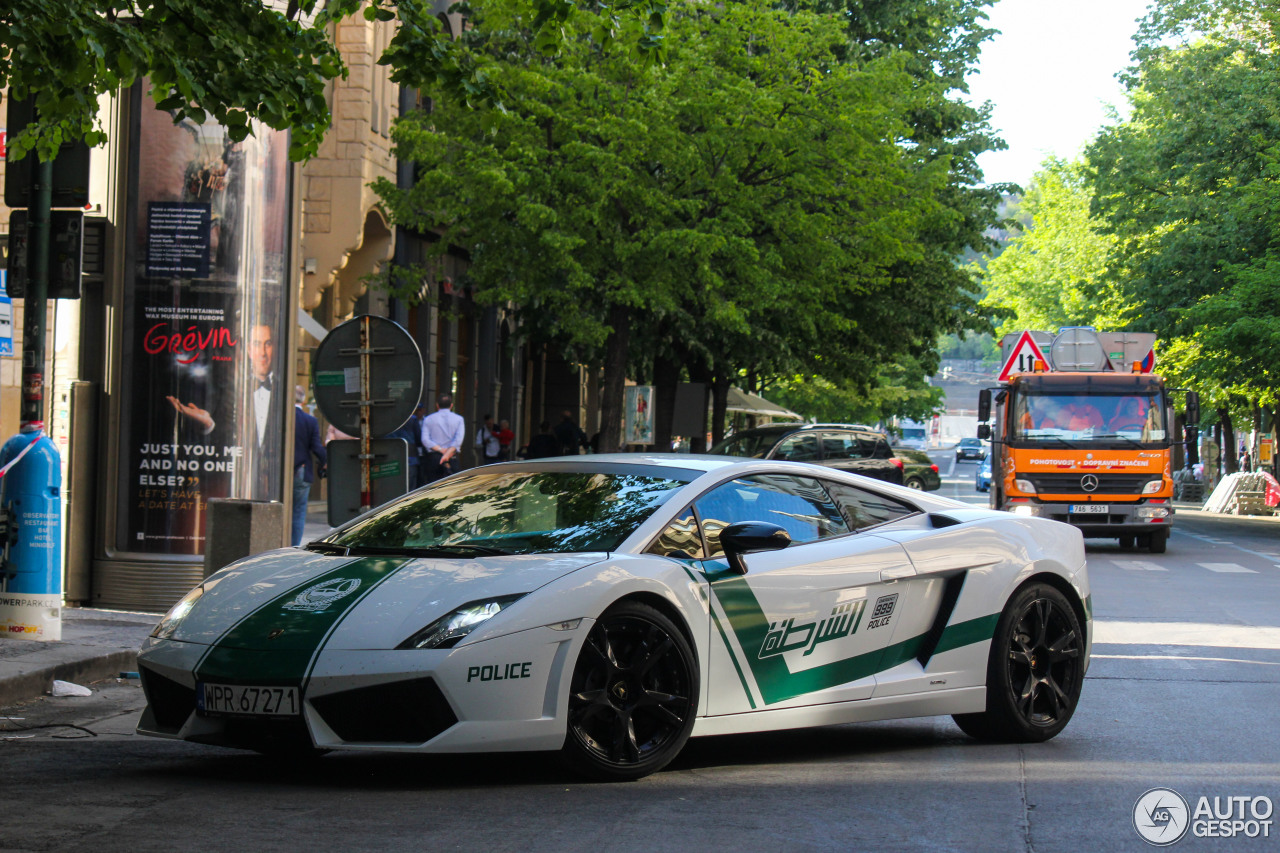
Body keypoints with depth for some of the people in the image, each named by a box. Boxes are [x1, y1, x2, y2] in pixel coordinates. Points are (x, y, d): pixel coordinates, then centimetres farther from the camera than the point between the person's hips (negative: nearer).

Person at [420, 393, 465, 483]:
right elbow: (458, 439, -8)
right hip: (452, 457, 0)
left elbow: (425, 440, -5)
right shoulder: (458, 419, 7)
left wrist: (440, 450, -9)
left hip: (433, 457, 0)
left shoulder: (428, 419, 8)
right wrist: (448, 453, -15)